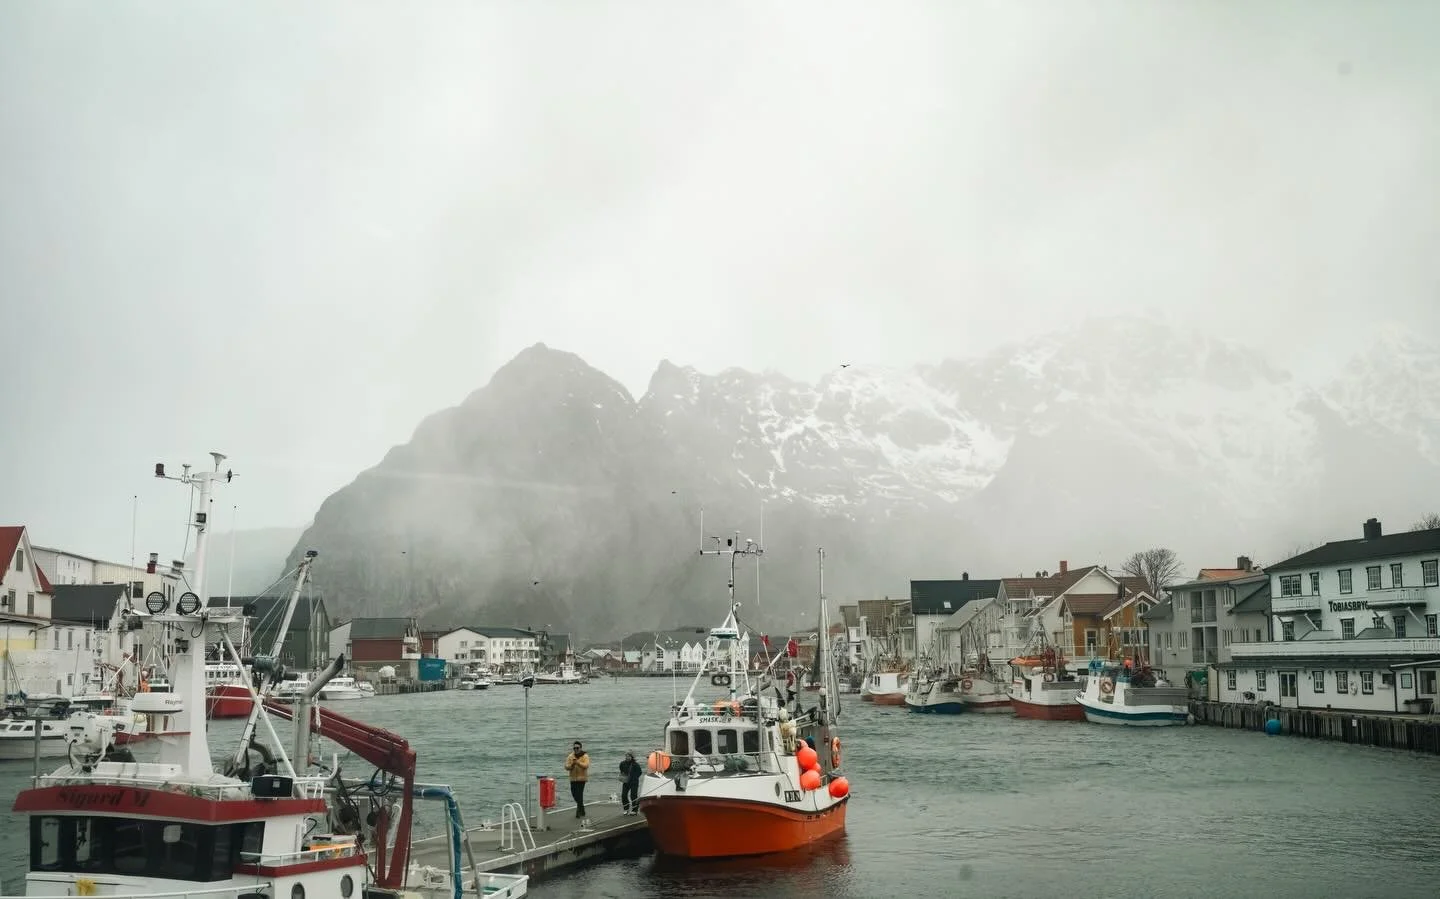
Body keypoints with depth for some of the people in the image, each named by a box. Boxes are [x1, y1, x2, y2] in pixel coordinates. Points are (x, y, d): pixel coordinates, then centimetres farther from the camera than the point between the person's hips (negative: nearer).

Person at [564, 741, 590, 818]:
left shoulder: (585, 757, -5)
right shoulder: (570, 757, 6)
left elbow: (586, 765, -21)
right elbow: (566, 767, -1)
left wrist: (578, 762, -34)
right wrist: (571, 765, -22)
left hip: (581, 778, -5)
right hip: (573, 778, 5)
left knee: (579, 794, -12)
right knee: (574, 794, 10)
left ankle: (579, 812, -5)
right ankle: (582, 810, 30)